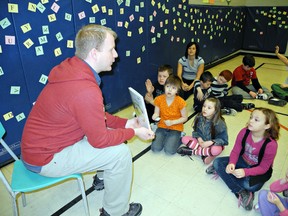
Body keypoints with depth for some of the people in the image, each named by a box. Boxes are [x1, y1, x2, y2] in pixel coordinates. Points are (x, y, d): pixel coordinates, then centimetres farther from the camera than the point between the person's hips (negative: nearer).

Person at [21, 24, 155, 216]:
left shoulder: (72, 69, -4)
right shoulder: (85, 90, -33)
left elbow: (97, 116, 7)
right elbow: (99, 139, -22)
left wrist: (124, 123, 0)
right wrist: (133, 132, -10)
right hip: (45, 158, -9)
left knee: (112, 131, 13)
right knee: (121, 153, -12)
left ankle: (104, 177, 35)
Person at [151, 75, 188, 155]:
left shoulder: (180, 101, -17)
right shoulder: (159, 99, -8)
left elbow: (184, 118, -7)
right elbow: (157, 113, 2)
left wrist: (172, 122, -21)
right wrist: (155, 116, -22)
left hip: (175, 128, -3)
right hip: (162, 126, 3)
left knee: (169, 151, -19)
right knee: (155, 148, -13)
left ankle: (178, 138, 10)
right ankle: (165, 137, 15)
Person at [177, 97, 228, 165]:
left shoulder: (220, 124, -23)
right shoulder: (200, 118, -12)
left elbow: (223, 140, -18)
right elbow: (196, 131, 0)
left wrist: (210, 142, -29)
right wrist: (199, 138, -21)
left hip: (213, 144, -3)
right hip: (201, 141, 4)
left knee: (216, 150, -39)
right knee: (185, 139, -17)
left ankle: (192, 151, -19)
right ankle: (206, 152, -20)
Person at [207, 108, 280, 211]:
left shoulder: (271, 144, -28)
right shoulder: (244, 132, -18)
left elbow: (263, 168, -21)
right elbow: (236, 151, -10)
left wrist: (245, 172, -37)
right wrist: (231, 164, -31)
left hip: (260, 170, -5)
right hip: (243, 161, 5)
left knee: (249, 185, -35)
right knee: (217, 162, -15)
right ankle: (241, 193, -21)